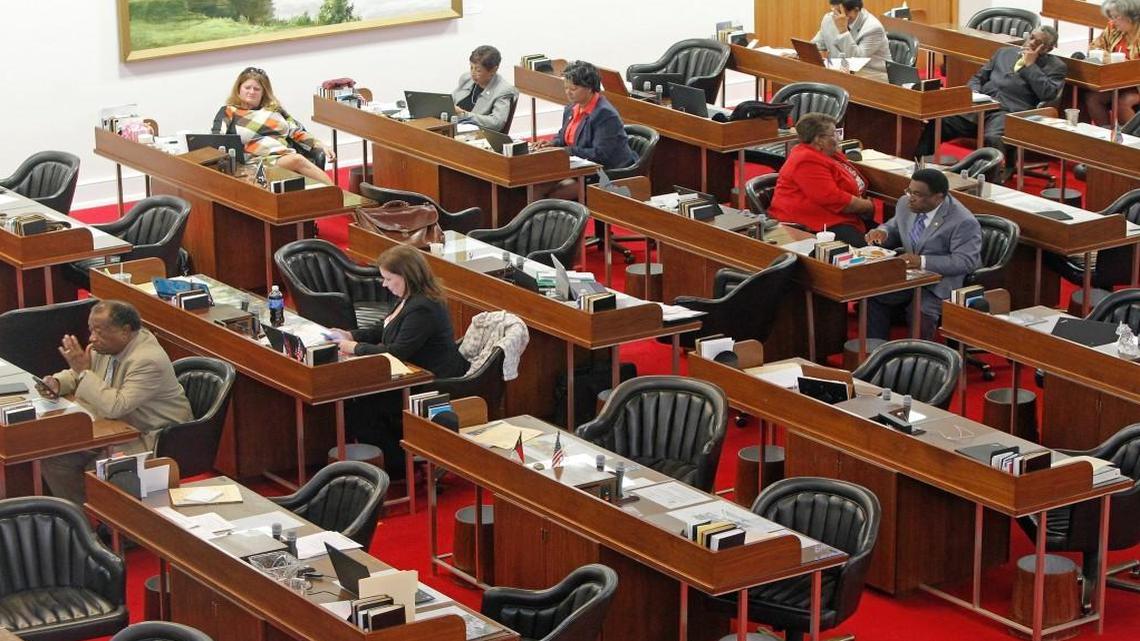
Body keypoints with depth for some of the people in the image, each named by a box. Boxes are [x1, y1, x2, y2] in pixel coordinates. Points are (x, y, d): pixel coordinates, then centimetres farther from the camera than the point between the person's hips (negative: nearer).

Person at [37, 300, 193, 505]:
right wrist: (56, 383, -7)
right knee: (55, 457, -1)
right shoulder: (108, 346, -1)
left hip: (152, 440, -9)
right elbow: (76, 374, 16)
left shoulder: (148, 361, -27)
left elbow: (115, 407, -33)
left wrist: (84, 371, -27)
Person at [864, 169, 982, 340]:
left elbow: (965, 261, -21)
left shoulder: (963, 222, -18)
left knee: (921, 312, -32)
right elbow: (895, 227, 20)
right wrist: (883, 231, -5)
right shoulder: (906, 204, 3)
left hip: (939, 285, -6)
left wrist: (923, 262, -29)